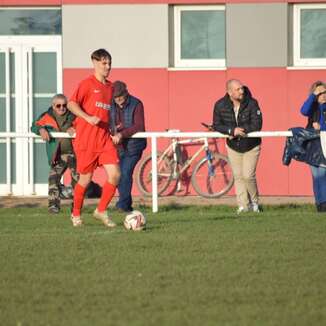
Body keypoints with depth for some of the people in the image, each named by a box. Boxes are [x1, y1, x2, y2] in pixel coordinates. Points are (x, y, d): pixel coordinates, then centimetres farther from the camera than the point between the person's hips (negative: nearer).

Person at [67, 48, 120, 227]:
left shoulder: (109, 86, 15)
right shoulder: (87, 83, -5)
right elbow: (71, 104, -13)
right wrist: (88, 118, -24)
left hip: (104, 138, 5)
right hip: (86, 138, -5)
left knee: (115, 174, -9)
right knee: (86, 179, 2)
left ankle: (101, 211, 6)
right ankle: (76, 214, 23)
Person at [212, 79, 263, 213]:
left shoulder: (252, 104, -20)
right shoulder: (220, 105, -13)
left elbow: (257, 125, -24)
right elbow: (217, 125, -12)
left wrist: (239, 131, -27)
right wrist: (232, 130, -29)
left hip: (251, 147, -3)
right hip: (233, 147, 3)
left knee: (248, 176, -8)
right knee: (238, 177, 5)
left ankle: (255, 202, 16)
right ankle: (243, 205, 13)